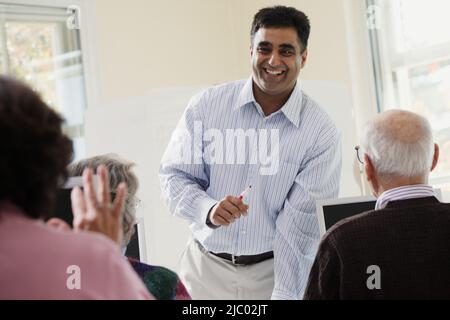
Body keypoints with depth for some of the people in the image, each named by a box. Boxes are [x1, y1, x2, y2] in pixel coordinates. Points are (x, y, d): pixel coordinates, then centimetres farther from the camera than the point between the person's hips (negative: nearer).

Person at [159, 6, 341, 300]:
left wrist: (285, 295, -18)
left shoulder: (321, 132, -9)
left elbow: (301, 224, -12)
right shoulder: (207, 105, -5)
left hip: (273, 272, -1)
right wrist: (208, 210, -19)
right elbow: (174, 175, 0)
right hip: (206, 267, 1)